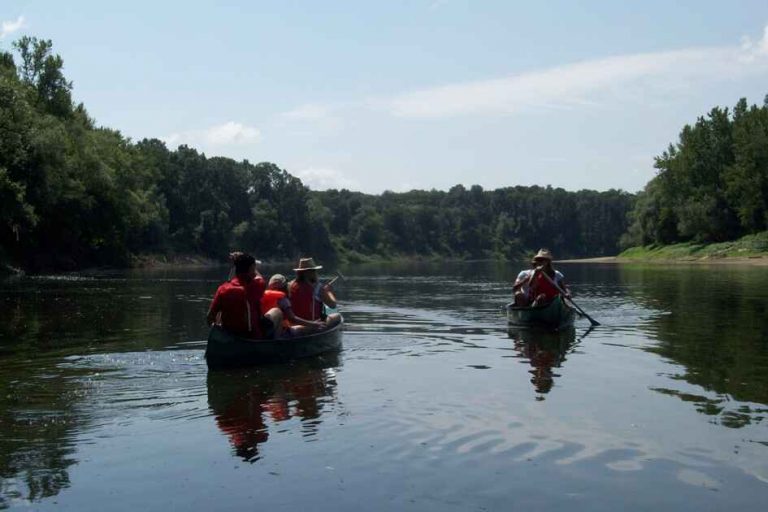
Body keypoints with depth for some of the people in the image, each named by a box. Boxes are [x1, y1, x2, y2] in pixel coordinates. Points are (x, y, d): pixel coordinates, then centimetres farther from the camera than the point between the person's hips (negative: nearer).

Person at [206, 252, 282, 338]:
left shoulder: (223, 289, -12)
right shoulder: (255, 286, -18)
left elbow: (210, 317, -8)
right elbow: (259, 278, 8)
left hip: (228, 334, 4)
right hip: (254, 335, -3)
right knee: (277, 312, 23)